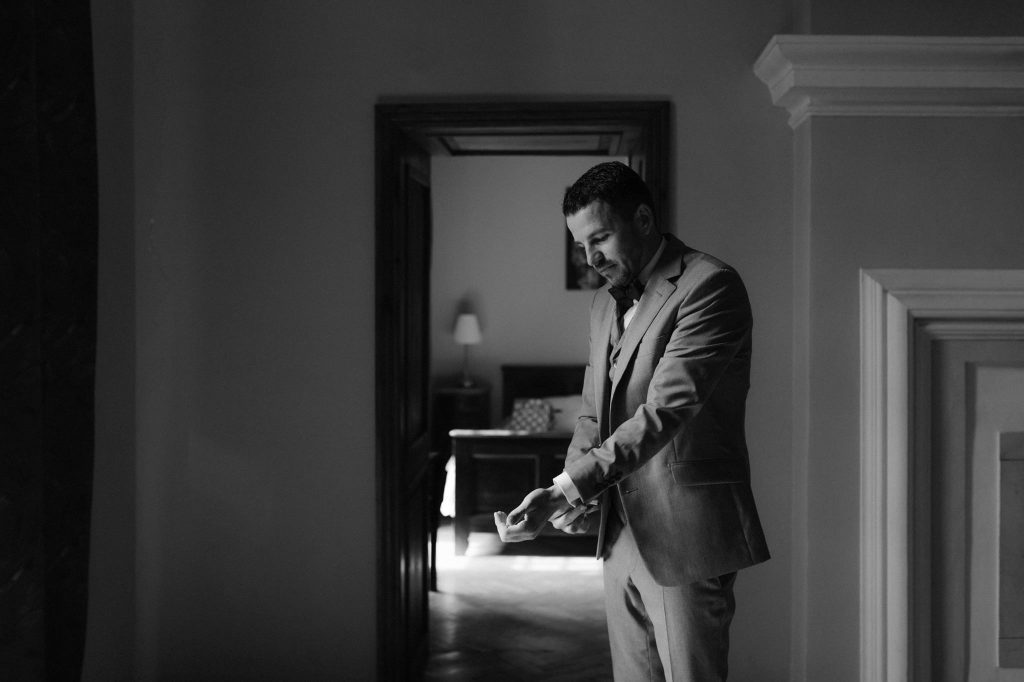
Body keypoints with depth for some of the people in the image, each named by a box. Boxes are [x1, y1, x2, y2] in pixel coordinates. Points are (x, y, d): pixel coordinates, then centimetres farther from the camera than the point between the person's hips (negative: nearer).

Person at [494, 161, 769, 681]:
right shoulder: (605, 305, 16)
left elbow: (666, 410, -22)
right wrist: (572, 495, -2)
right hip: (620, 536, 8)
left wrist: (561, 491, -26)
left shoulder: (709, 285, -12)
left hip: (685, 537, -8)